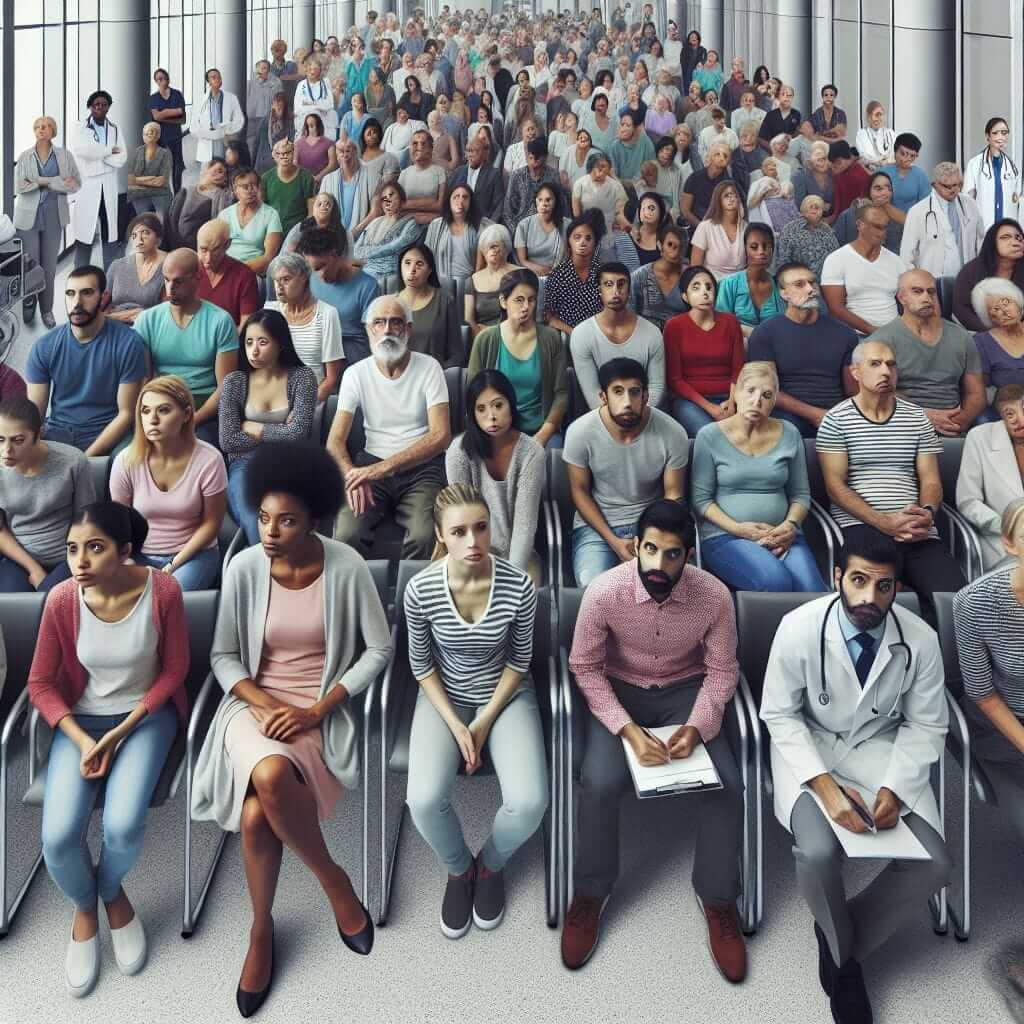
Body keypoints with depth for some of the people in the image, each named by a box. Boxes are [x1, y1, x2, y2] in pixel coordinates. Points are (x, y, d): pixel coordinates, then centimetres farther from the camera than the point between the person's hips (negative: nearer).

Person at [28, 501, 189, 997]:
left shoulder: (162, 591, -21)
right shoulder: (62, 601, -16)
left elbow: (174, 671, -8)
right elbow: (40, 684, -3)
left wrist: (121, 733, -13)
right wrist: (82, 740, -15)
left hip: (146, 714, -1)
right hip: (81, 719, 2)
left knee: (123, 825, -23)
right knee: (57, 836, -16)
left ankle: (112, 890, 15)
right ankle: (84, 906, 19)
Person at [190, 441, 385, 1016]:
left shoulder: (346, 567, -10)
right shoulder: (245, 567, -5)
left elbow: (379, 650, -5)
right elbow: (223, 656, 3)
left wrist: (318, 709, -13)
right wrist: (263, 704, -15)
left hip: (321, 711, -1)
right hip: (254, 704, 2)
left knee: (257, 815, -27)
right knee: (271, 778, -33)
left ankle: (262, 928, 5)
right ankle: (334, 880, -5)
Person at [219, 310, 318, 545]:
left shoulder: (302, 377, 3)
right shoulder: (234, 382, 7)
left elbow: (297, 433, -9)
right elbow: (228, 441, -3)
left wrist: (251, 428, -1)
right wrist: (279, 435, -2)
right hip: (246, 466, 1)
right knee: (255, 524, -31)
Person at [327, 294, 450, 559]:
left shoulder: (429, 368, -2)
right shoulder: (356, 374, 4)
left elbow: (441, 436, -12)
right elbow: (335, 441, 1)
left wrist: (384, 467, -22)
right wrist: (352, 476, -22)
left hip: (420, 466, -1)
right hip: (371, 464, 1)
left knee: (424, 536, -29)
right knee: (346, 535, -25)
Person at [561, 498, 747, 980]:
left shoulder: (714, 596, -21)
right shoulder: (604, 591, -25)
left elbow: (722, 669, -7)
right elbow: (585, 667, -14)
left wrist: (697, 727, -23)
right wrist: (628, 729, -24)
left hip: (686, 689, 1)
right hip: (618, 690, -1)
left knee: (726, 786, -19)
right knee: (601, 784, -24)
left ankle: (717, 898, 7)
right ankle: (590, 893, 3)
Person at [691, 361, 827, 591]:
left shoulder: (789, 434, 11)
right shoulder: (710, 435, 2)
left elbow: (801, 494, 16)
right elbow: (700, 499, 1)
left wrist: (791, 524, -5)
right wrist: (738, 528, -12)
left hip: (782, 535, 3)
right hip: (725, 537, -2)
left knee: (813, 592, -27)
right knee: (775, 581, -32)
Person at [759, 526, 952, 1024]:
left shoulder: (920, 639, -15)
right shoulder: (799, 627, -22)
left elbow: (926, 724, -2)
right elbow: (779, 714, -12)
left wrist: (894, 788, -17)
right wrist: (825, 786, -23)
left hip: (882, 746, 3)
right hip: (810, 746, -3)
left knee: (934, 865, -14)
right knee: (818, 854, -26)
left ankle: (841, 945, 13)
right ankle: (842, 947, 12)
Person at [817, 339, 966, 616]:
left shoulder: (917, 418, 17)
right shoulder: (836, 419, 5)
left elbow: (931, 480, 15)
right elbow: (835, 486, -2)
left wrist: (927, 512, -9)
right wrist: (883, 522, -14)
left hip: (918, 532, 4)